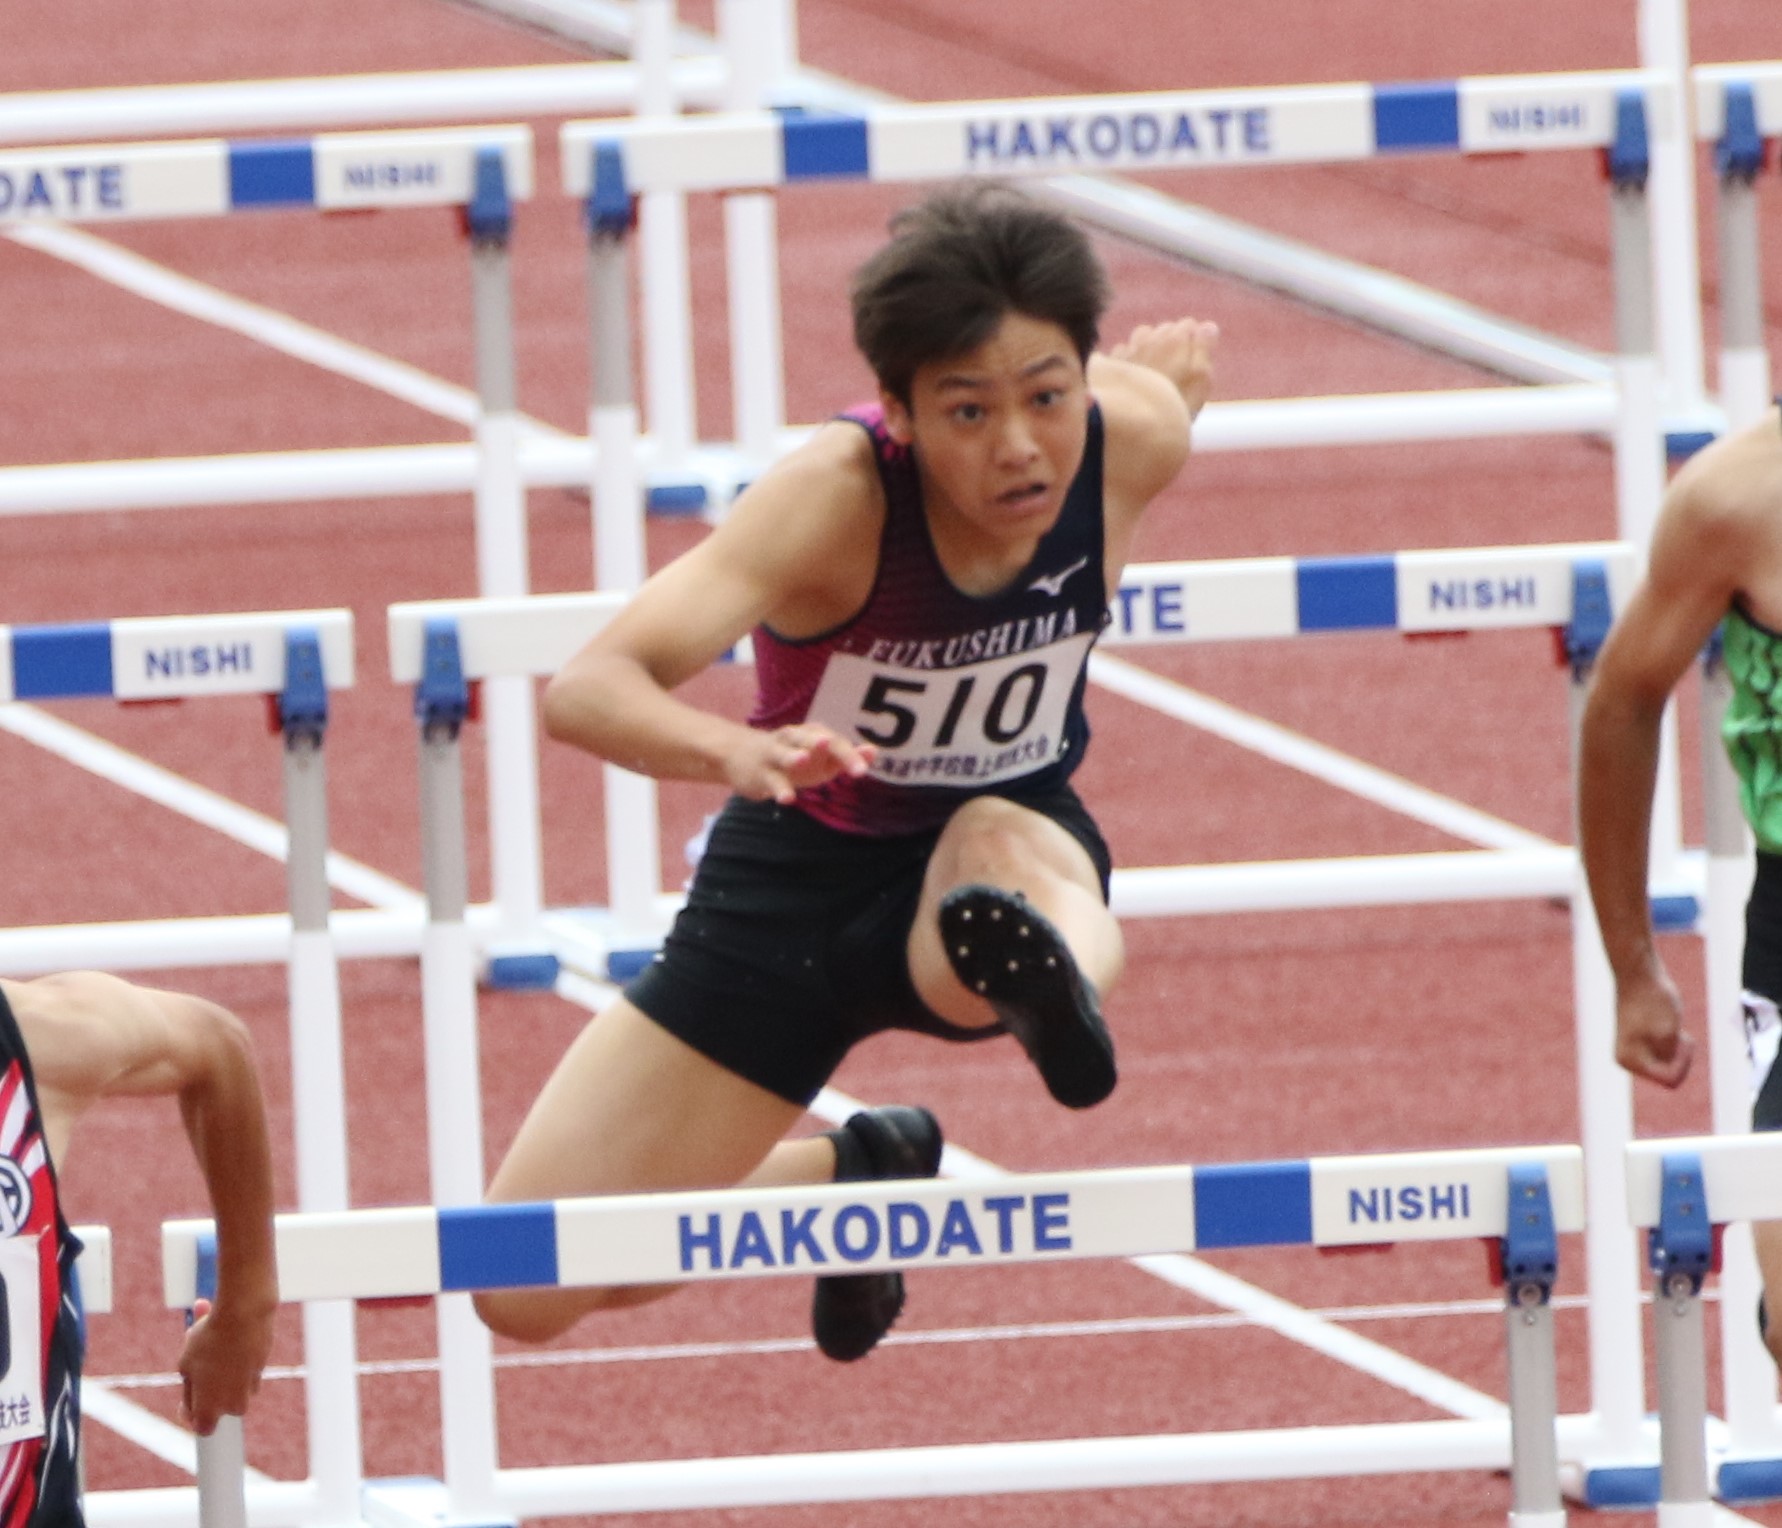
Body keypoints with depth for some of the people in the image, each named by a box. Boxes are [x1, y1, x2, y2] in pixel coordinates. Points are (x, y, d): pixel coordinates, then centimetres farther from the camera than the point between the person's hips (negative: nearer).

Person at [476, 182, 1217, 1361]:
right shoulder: (840, 496, -32)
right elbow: (587, 691, -44)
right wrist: (736, 752, -63)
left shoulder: (1132, 441, -23)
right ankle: (852, 1175, 23)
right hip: (800, 880, 0)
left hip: (1010, 831, 0)